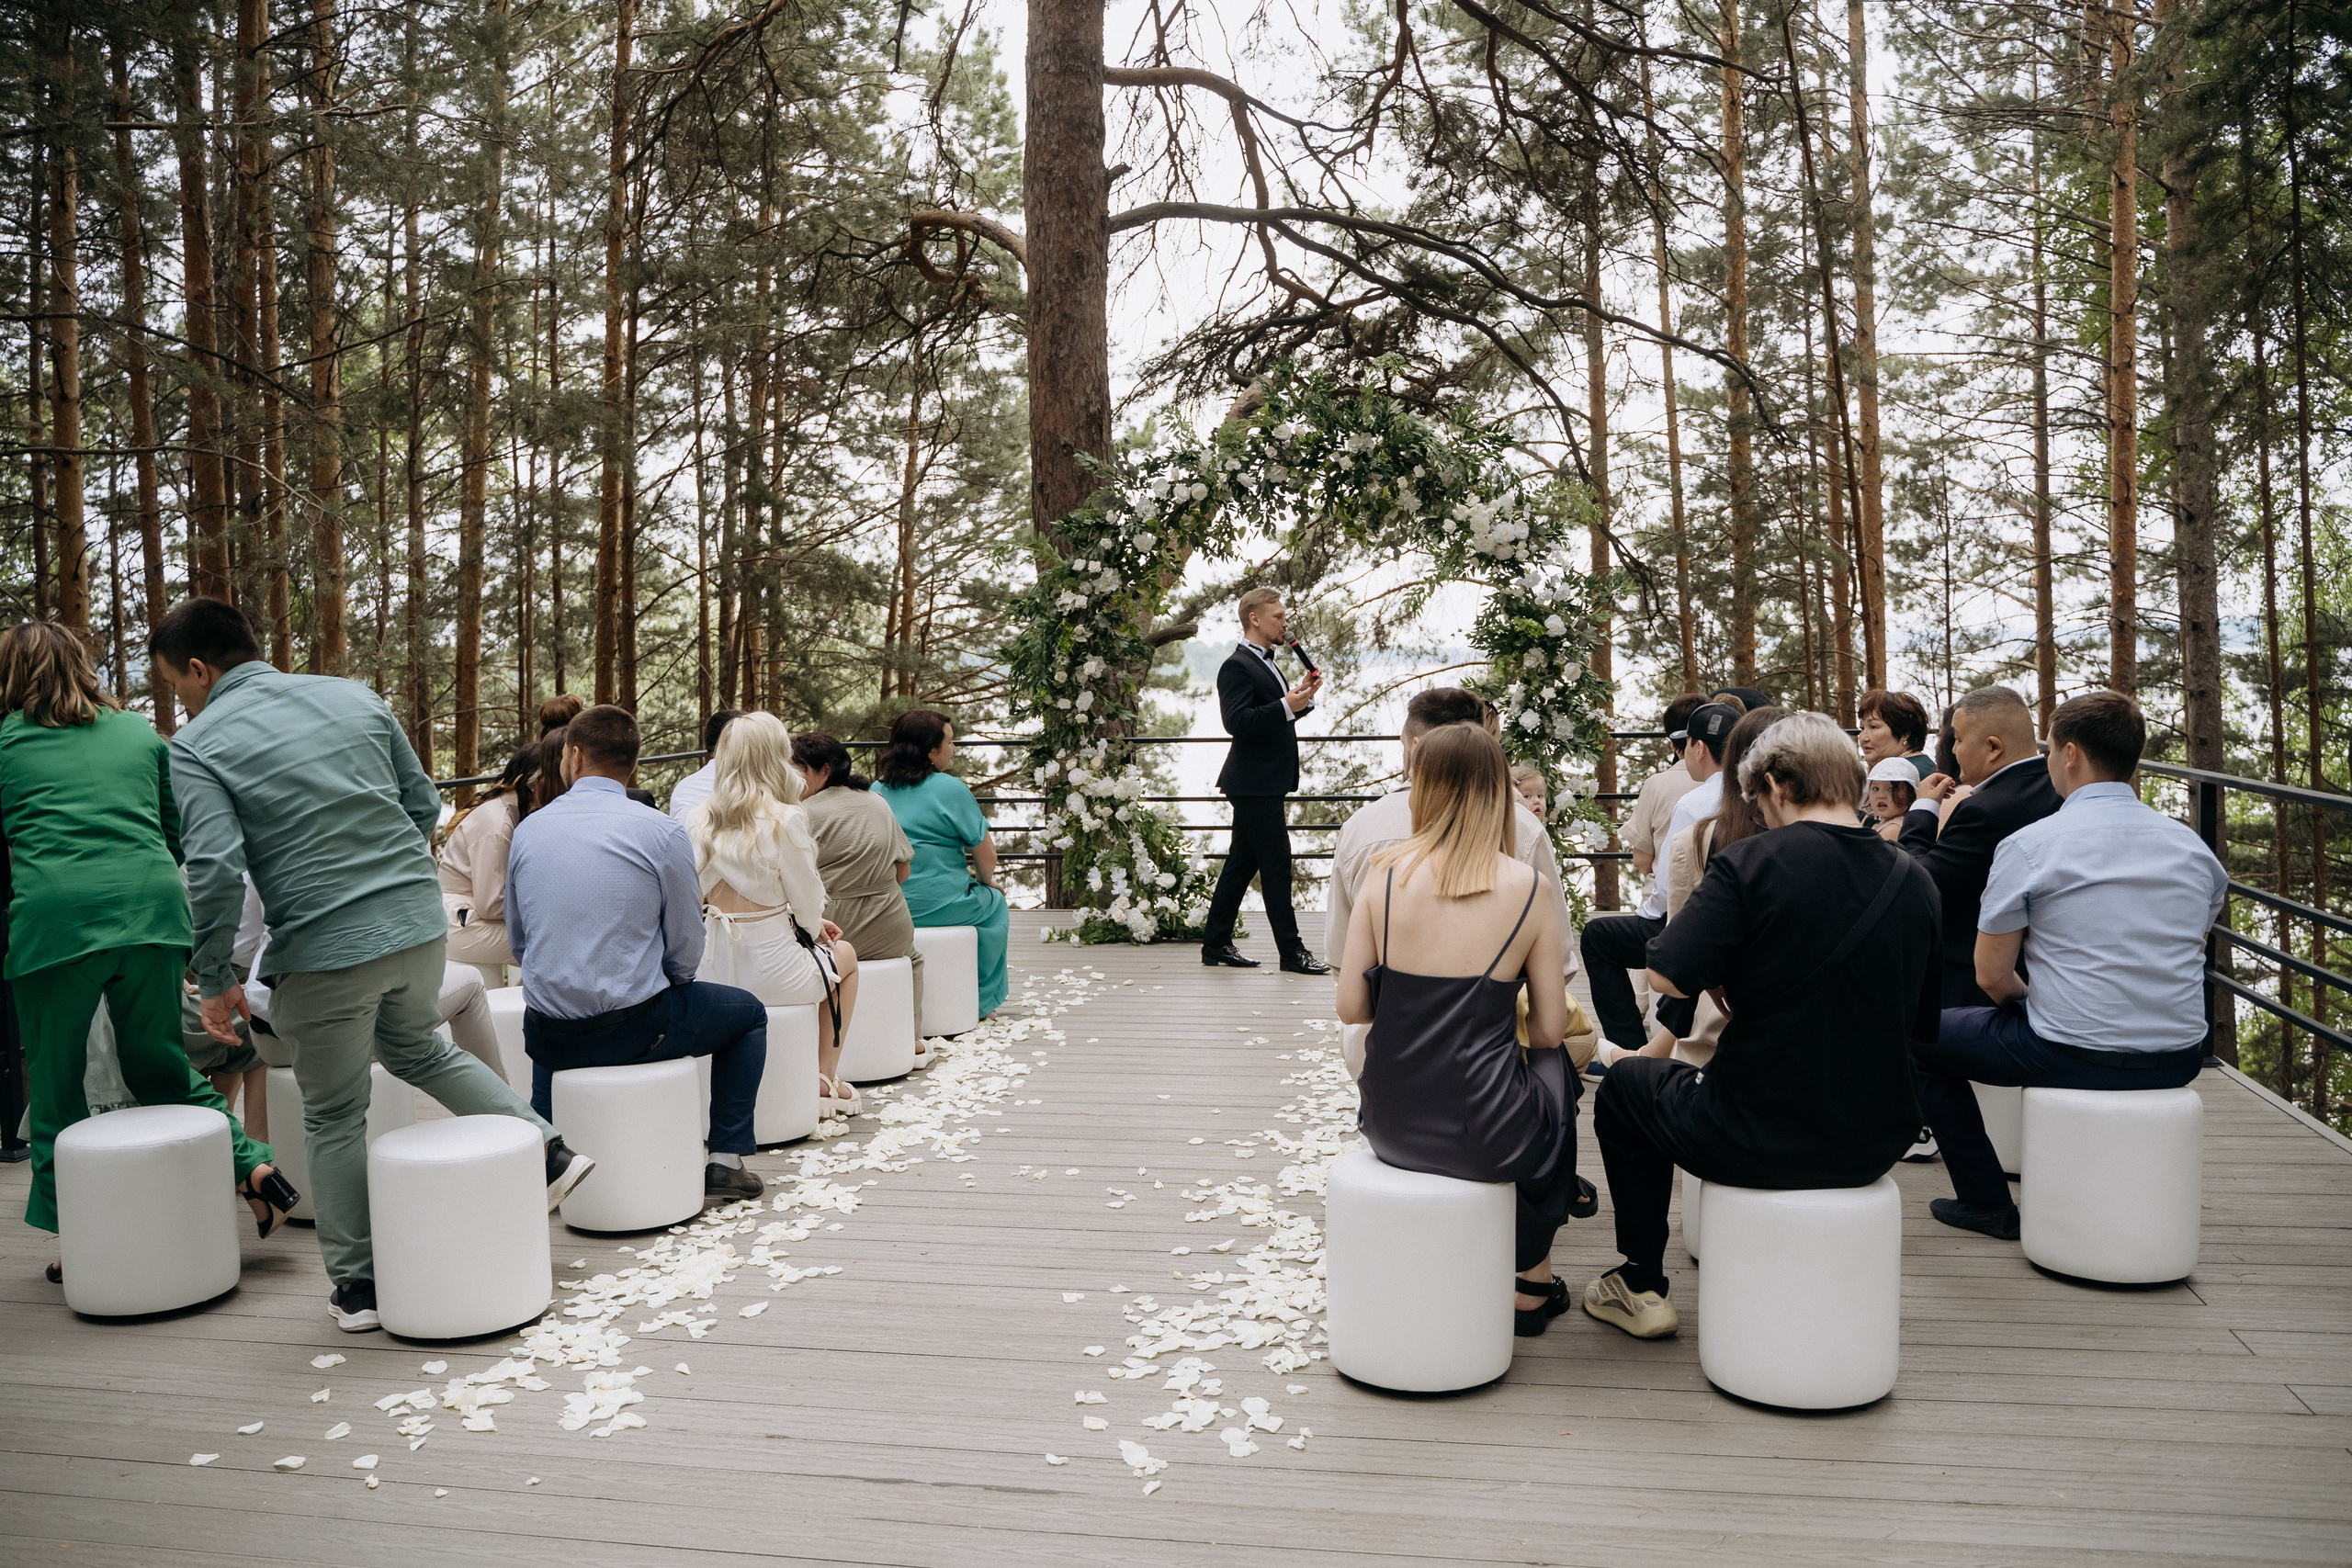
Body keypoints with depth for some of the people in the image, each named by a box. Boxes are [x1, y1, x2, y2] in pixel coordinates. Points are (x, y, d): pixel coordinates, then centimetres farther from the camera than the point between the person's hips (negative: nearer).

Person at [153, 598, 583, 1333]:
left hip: (324, 951, -5)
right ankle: (547, 1148, 21)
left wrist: (215, 979, -6)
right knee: (416, 1050, 30)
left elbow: (216, 870, -17)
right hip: (420, 924, 5)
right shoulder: (355, 696, 8)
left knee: (335, 1118, 13)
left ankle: (358, 1285, 23)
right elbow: (425, 805, 11)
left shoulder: (198, 746, -6)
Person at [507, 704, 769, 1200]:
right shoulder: (662, 832, -11)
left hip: (547, 1037, 5)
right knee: (748, 1013, 20)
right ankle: (726, 1163, 14)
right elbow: (686, 951, -6)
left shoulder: (528, 829, 2)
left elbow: (518, 941, 11)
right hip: (634, 1027, -5)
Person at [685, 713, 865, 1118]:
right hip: (770, 969, -6)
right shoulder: (785, 819, -17)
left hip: (713, 969, 6)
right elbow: (807, 898, -10)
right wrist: (814, 928, 16)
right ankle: (824, 1082, 28)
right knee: (844, 954, 28)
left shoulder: (698, 819, 1)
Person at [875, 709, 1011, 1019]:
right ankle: (983, 999, 24)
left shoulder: (878, 789, 8)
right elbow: (984, 852, -8)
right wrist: (986, 879, 14)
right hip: (938, 906, -7)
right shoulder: (951, 789, -13)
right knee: (996, 902, 22)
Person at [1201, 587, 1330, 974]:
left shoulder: (1264, 663, 18)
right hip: (1255, 784, -10)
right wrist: (1287, 705, -31)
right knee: (1277, 865, -6)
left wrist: (1302, 696, 7)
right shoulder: (1237, 666, -14)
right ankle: (1291, 952, -1)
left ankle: (1216, 943, 19)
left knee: (1241, 863, 13)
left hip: (1264, 784, 10)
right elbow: (1236, 721, -25)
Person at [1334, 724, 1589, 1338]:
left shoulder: (1387, 872, -4)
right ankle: (1532, 1281, 39)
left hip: (1390, 1126, 3)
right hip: (1483, 1136, -2)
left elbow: (1350, 1007, -2)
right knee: (1553, 1066, 31)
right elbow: (1549, 1030, -2)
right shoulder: (1527, 888, -7)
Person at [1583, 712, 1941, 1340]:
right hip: (1876, 1143, 6)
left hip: (1758, 1144, -5)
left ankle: (1643, 1287, 27)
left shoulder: (1750, 863, -17)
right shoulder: (1914, 881, 1)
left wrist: (1731, 981, 0)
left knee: (1624, 1083, 23)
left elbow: (1670, 976, -23)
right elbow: (1922, 1025, 11)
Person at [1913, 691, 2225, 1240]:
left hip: (2076, 1058, -6)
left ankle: (1988, 1205, 16)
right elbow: (2186, 951, 18)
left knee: (1918, 1034, 14)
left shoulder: (2029, 845, -11)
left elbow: (1991, 975, -8)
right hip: (2180, 1061, 6)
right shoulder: (2191, 845, 7)